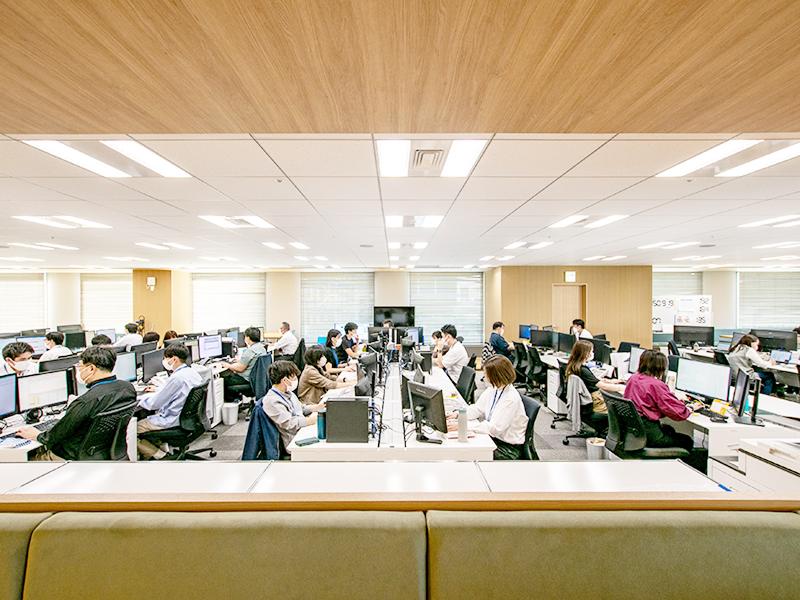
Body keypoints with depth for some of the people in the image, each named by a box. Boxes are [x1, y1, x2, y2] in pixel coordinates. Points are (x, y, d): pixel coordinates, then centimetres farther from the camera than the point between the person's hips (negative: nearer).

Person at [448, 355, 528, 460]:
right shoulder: (492, 389, -2)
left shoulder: (511, 399, -26)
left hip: (508, 447, -7)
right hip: (492, 437, 7)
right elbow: (477, 409, 4)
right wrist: (457, 414, -13)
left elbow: (494, 428, -28)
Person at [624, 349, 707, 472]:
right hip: (647, 433, -8)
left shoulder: (633, 378, 4)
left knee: (669, 430, 32)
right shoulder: (656, 385, -19)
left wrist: (673, 397, 19)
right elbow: (680, 412, -14)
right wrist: (691, 408, 6)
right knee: (687, 442, 16)